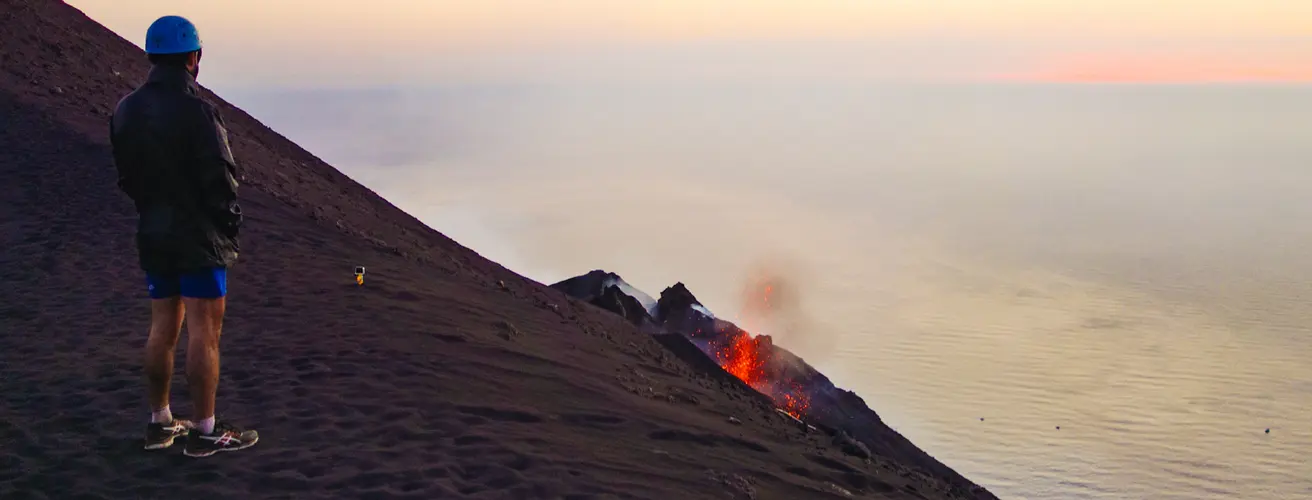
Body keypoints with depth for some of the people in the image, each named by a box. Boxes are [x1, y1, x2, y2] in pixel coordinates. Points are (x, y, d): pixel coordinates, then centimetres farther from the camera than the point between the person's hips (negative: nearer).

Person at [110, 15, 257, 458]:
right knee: (204, 333, 0)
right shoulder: (197, 111, -19)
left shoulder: (126, 110, 4)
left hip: (153, 236, 7)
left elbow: (126, 176, 11)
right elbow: (220, 180, -18)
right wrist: (229, 223, -2)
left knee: (162, 329, 16)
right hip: (200, 239, -7)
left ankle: (160, 422, 24)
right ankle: (205, 432, 5)